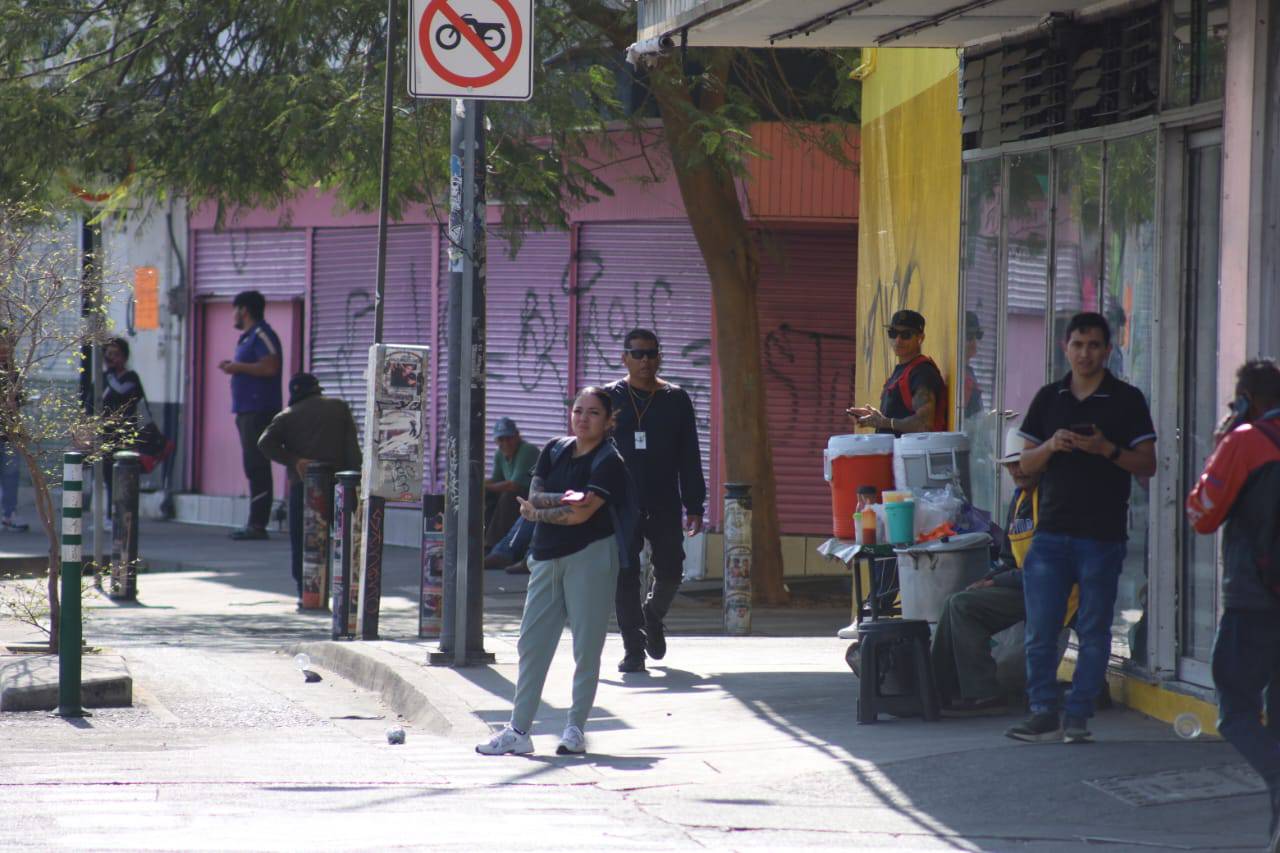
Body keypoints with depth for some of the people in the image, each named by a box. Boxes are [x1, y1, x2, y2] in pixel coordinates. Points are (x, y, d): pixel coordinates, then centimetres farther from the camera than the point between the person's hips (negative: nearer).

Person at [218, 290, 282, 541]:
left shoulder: (261, 335, -10)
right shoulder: (249, 337, 22)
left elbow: (270, 367, -22)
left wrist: (239, 367, -13)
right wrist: (234, 367, 15)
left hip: (259, 410, -11)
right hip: (248, 411, 11)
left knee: (257, 466, -12)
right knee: (254, 467, 9)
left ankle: (258, 525, -14)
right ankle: (255, 524, 10)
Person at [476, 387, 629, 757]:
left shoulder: (609, 462, -7)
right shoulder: (555, 450, 12)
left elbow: (583, 514, -15)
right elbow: (534, 497, 3)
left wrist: (539, 512, -3)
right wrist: (563, 500, -14)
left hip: (590, 556, -6)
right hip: (547, 556, 6)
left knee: (586, 644, -2)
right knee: (532, 642, 4)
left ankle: (575, 728, 7)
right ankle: (518, 730, 7)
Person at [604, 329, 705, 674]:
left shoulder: (676, 399, 6)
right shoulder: (610, 398, 3)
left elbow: (689, 459, 7)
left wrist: (694, 507, 2)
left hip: (665, 504, 1)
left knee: (670, 572, 2)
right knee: (625, 577, -3)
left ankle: (653, 617, 32)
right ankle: (633, 648, 3)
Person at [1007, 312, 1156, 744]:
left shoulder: (1127, 400, 2)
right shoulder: (1049, 398, 12)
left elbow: (1147, 465, 0)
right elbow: (1027, 464, 13)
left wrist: (1106, 449, -16)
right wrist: (1051, 446, -8)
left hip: (1103, 534, -3)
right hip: (1052, 531, 3)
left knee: (1093, 631, 0)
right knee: (1040, 628, -1)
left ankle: (1078, 716, 6)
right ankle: (1043, 713, 6)